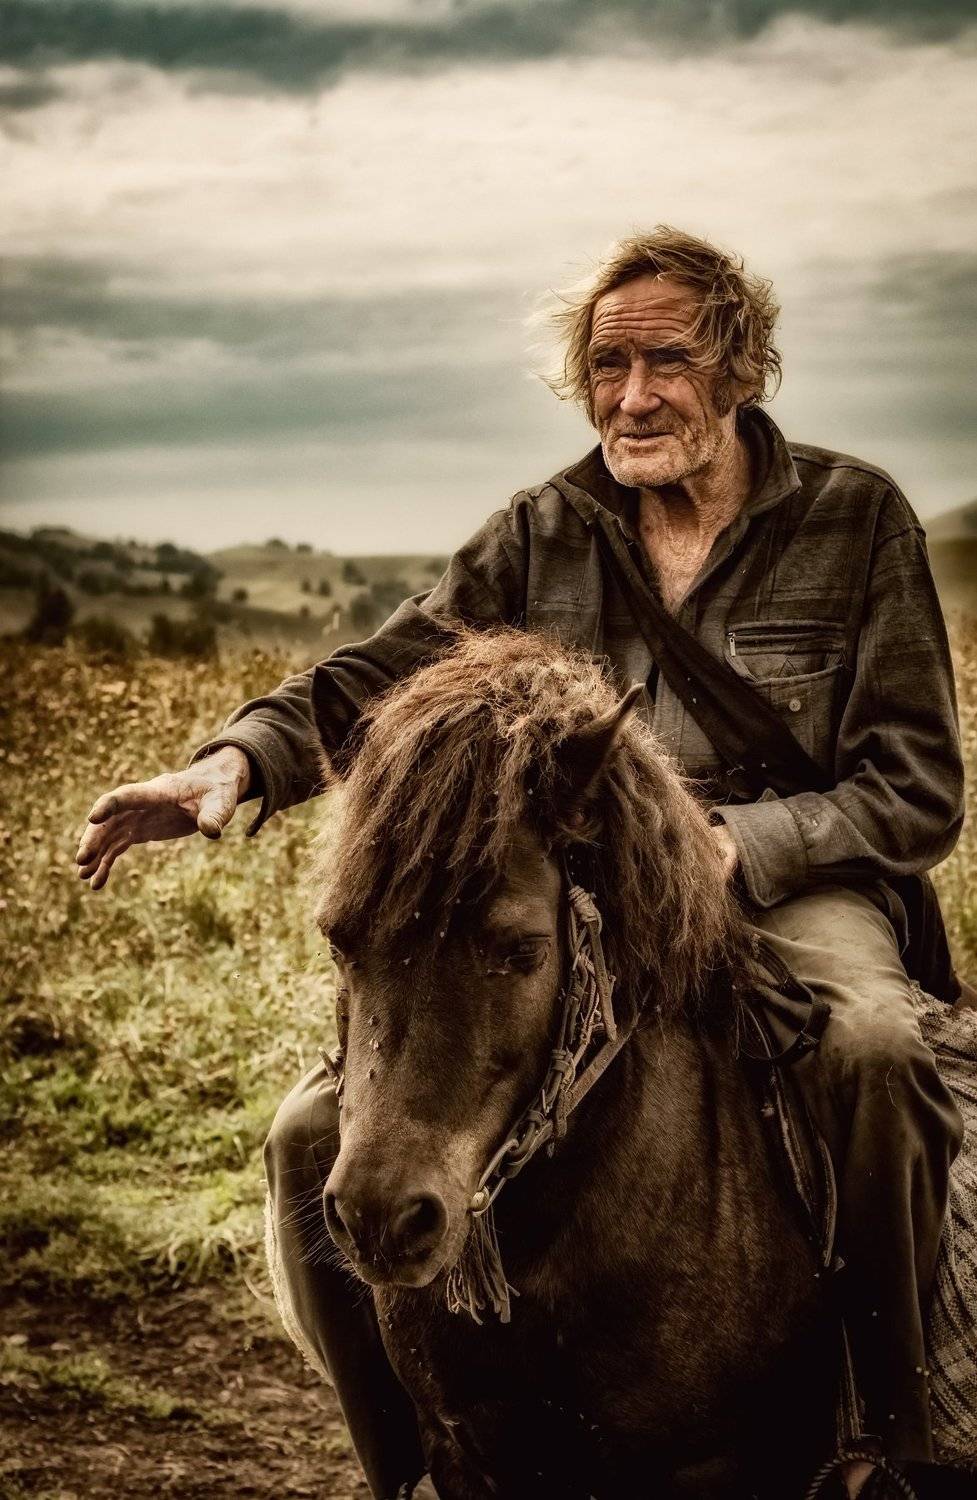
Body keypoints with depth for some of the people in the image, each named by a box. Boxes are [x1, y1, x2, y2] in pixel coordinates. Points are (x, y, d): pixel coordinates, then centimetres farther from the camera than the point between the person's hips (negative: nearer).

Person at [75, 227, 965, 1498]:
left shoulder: (858, 518, 1)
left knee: (870, 1046, -40)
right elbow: (384, 674, 1)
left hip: (792, 895, -3)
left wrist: (739, 843, -21)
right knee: (320, 1135, -12)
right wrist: (240, 757, -21)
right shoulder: (545, 534, 10)